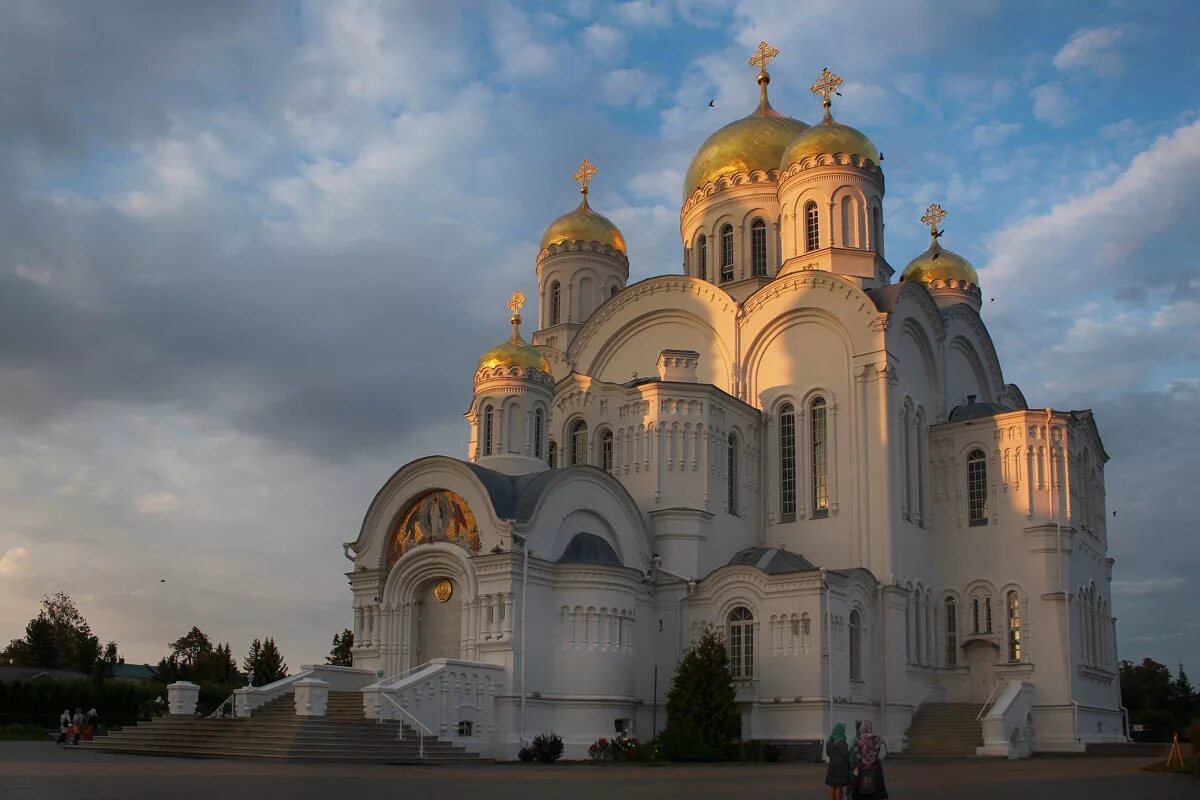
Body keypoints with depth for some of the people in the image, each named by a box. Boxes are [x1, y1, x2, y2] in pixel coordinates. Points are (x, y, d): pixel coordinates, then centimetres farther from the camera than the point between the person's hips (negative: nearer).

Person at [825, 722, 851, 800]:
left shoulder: (830, 740, 6)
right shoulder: (841, 741, -17)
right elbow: (845, 754, -16)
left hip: (832, 765, 7)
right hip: (841, 767, -7)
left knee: (832, 787, 9)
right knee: (839, 787, -3)